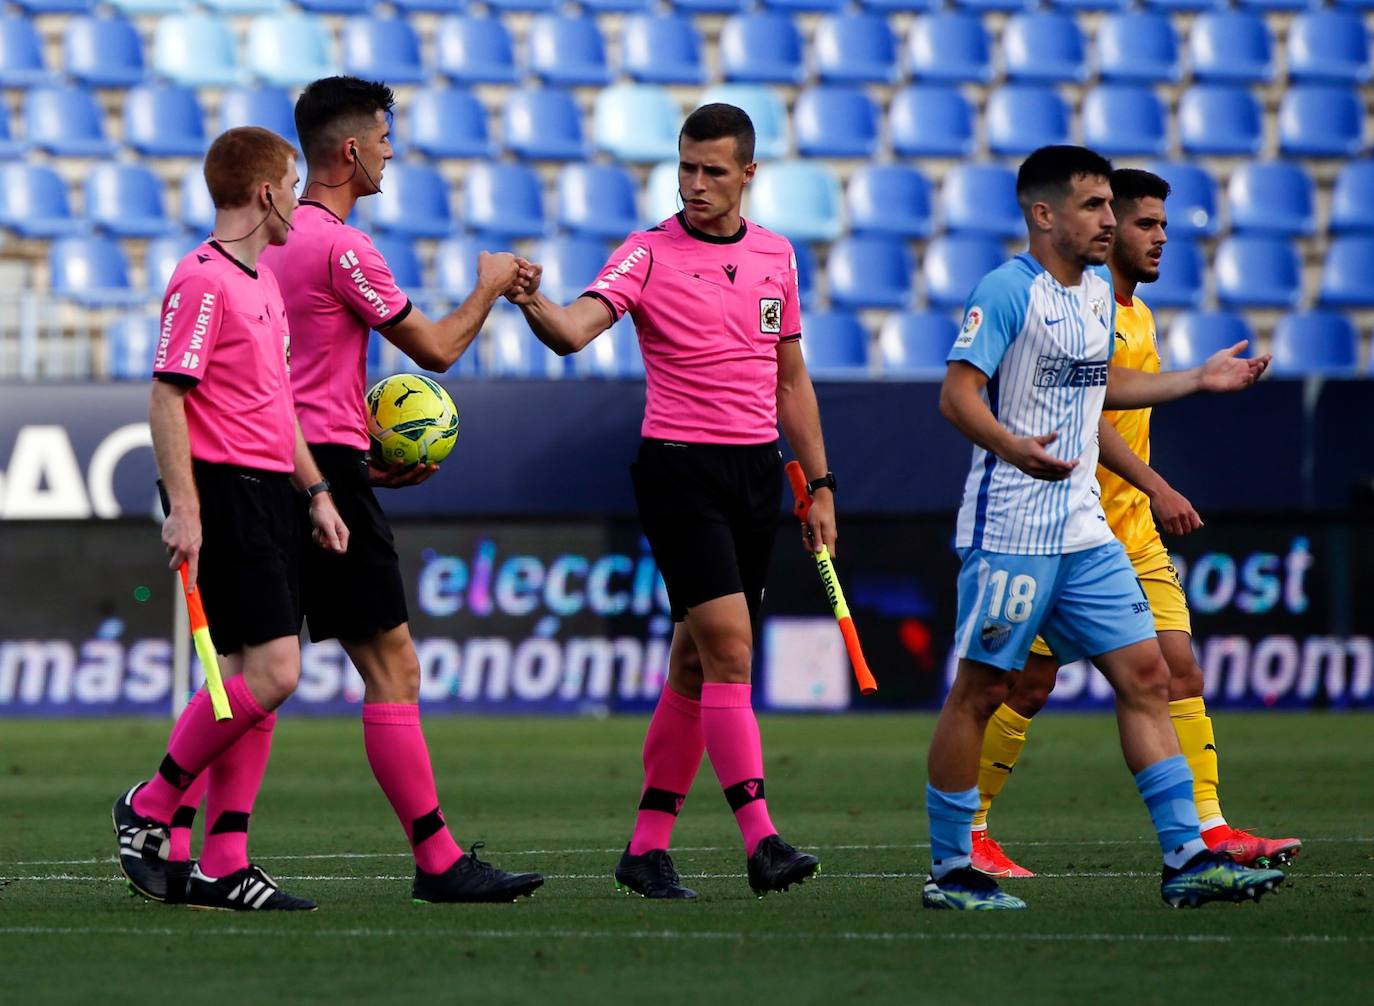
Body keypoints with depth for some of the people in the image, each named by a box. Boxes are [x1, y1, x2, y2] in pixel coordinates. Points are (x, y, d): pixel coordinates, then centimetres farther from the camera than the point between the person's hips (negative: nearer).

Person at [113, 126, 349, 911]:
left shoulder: (264, 282, 18)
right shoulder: (203, 280, -11)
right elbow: (168, 396, -15)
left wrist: (316, 491, 18)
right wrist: (183, 508, -20)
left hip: (273, 493, 10)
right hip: (226, 492, -10)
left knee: (257, 679, 6)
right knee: (271, 671, -14)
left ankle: (225, 865, 7)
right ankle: (151, 807, 0)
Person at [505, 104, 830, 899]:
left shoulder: (776, 255, 10)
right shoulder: (649, 254, -6)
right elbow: (576, 329, -22)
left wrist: (819, 484, 15)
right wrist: (535, 305, -44)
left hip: (758, 469, 5)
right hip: (680, 468, -5)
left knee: (698, 663, 7)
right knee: (729, 646, -15)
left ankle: (649, 845, 13)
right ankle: (760, 840, -19)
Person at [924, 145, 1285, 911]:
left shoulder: (1100, 291, 14)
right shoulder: (1008, 291, -12)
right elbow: (958, 393, -18)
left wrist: (1198, 380, 27)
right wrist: (1014, 448, -35)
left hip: (1085, 529, 8)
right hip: (1010, 527, -8)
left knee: (1146, 675, 2)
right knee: (981, 690, -2)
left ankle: (1187, 858, 2)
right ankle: (950, 871, 7)